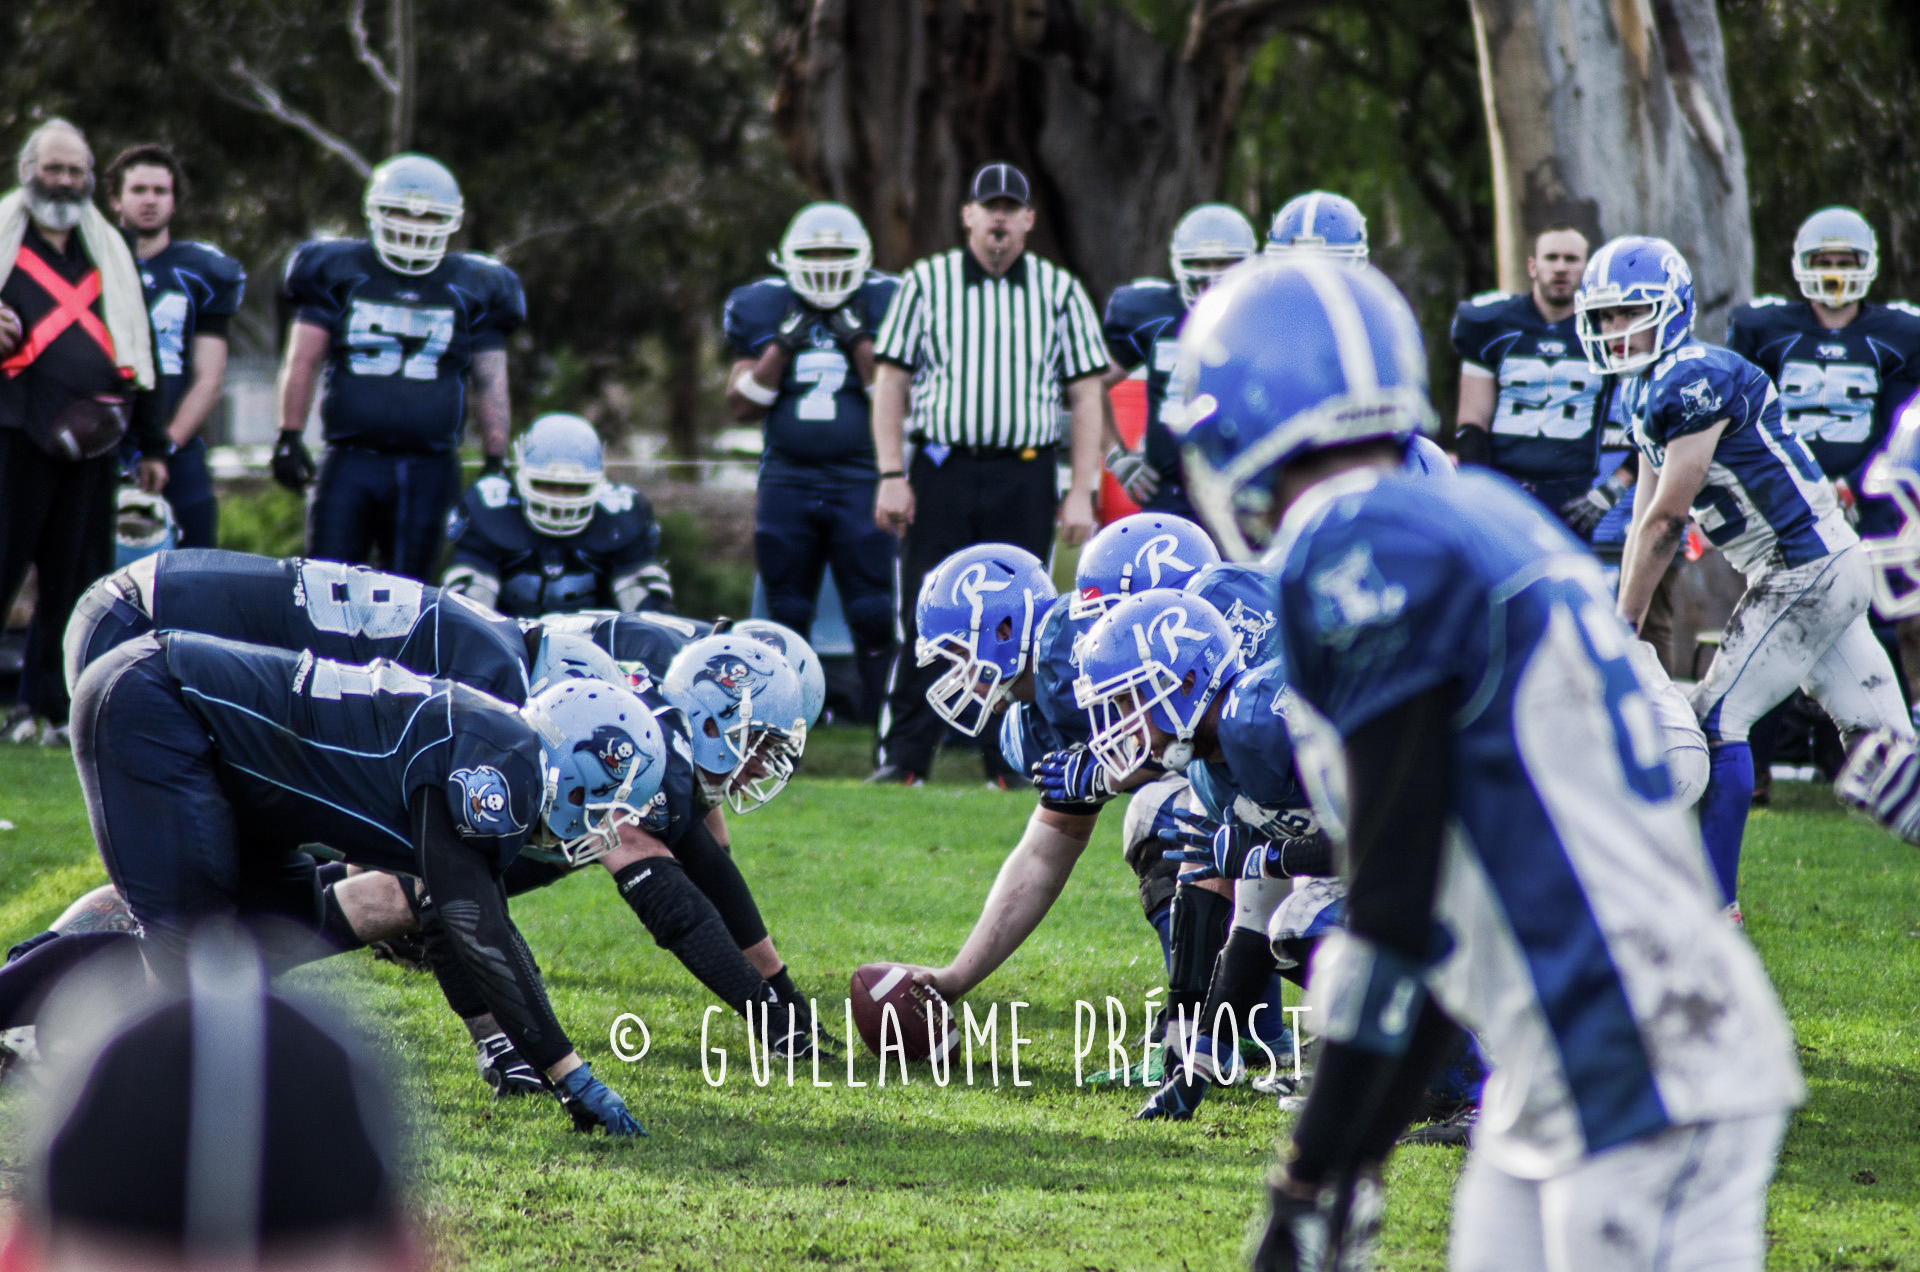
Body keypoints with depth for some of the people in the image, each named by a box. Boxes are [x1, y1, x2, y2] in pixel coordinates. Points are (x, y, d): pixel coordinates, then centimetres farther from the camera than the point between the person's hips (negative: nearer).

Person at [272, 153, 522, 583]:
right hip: (350, 462, -1)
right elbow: (302, 361, 7)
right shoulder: (339, 272, 6)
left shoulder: (471, 287, 9)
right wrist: (289, 438, 2)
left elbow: (491, 382, 11)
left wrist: (496, 463, 7)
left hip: (428, 469, 1)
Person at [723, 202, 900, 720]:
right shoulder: (766, 309, 5)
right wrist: (783, 345, -7)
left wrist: (860, 341, -12)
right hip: (787, 478, 2)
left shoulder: (881, 307, 0)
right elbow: (741, 405, 2)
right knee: (786, 618, 7)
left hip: (862, 479, -2)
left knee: (874, 615, -6)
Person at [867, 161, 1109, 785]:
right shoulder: (926, 283, 6)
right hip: (942, 470, -1)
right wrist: (891, 475, -4)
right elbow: (891, 382, 5)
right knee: (924, 619, -2)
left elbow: (1086, 397, 7)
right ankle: (904, 756, 2)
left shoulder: (1058, 292, 8)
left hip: (1024, 476, 1)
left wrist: (1081, 492, 0)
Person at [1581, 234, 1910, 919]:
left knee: (1716, 723, -9)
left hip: (1806, 571, -10)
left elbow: (1665, 521, -16)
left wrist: (1623, 624, -9)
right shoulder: (1646, 389, 12)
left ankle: (1714, 905, -5)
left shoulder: (1694, 380, -19)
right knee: (1878, 741, 11)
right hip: (1833, 567, 10)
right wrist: (1621, 622, 11)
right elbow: (1645, 521, 15)